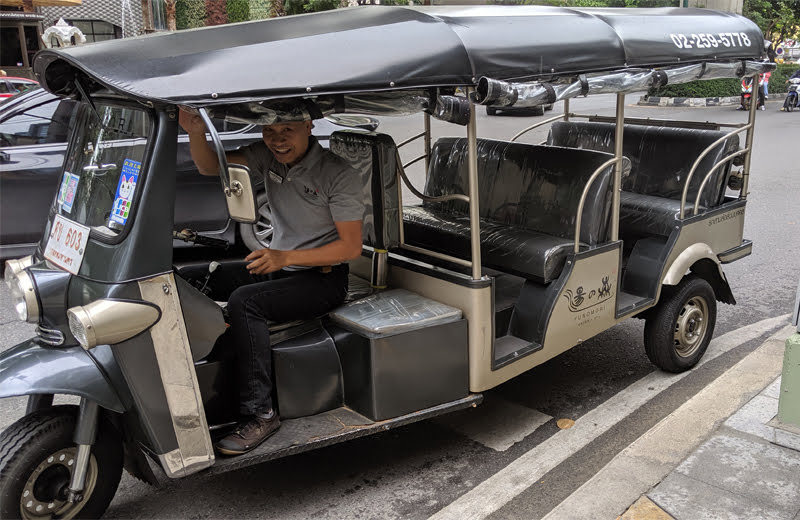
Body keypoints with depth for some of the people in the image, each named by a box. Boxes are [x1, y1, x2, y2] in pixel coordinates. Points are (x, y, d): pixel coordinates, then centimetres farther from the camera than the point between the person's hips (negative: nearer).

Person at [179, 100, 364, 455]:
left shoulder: (338, 173, -13)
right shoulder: (267, 156, 4)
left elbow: (351, 246, -15)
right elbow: (209, 166, 2)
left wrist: (285, 257, -24)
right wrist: (195, 132, -21)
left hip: (323, 277, -6)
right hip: (279, 268, 6)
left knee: (243, 302, -29)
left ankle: (259, 414, -22)